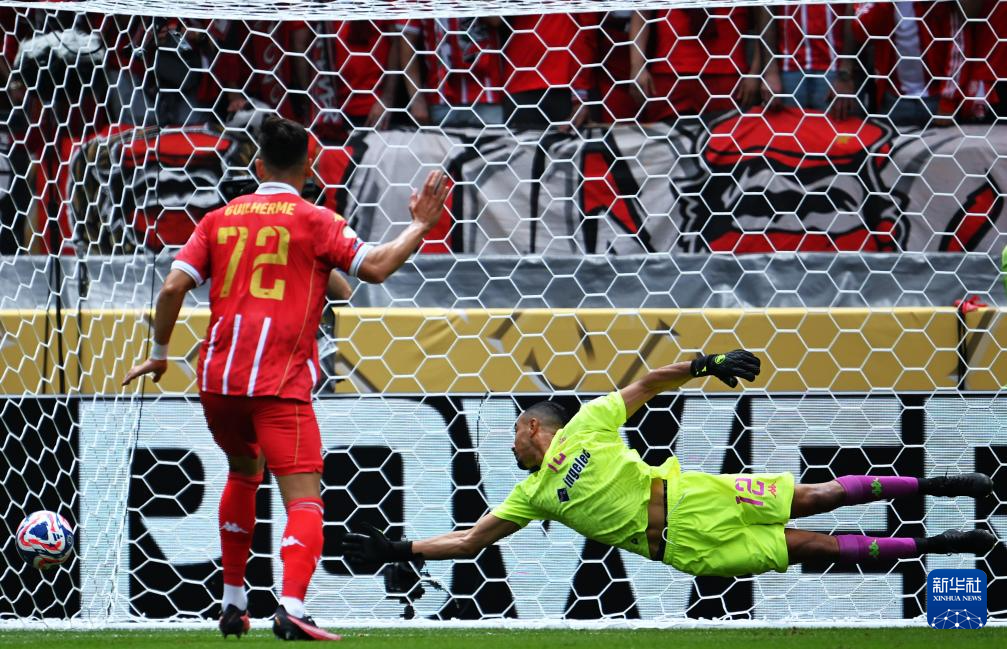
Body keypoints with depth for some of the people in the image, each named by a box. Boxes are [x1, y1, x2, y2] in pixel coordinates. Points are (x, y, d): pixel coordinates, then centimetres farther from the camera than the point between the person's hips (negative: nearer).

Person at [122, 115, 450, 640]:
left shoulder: (220, 219, 12)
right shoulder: (314, 221, 2)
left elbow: (173, 286, 5)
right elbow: (374, 268, -6)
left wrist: (159, 353, 16)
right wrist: (420, 227, 6)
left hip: (217, 379, 5)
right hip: (280, 382, -5)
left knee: (244, 470, 30)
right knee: (304, 498, -8)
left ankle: (232, 602, 33)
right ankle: (292, 606, -33)